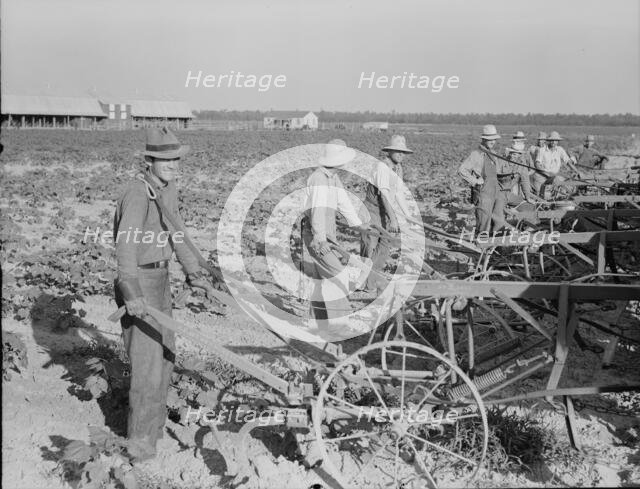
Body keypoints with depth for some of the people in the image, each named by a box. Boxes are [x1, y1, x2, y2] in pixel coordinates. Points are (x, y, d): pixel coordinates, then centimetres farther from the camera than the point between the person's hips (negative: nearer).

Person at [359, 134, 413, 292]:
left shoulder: (397, 169, 6)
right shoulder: (382, 167, -22)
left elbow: (399, 194, 13)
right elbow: (384, 193, -30)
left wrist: (408, 216, 12)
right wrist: (393, 218, -36)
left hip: (385, 213, 8)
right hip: (372, 210, -8)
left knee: (384, 246, 10)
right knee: (369, 246, -1)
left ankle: (374, 276, 25)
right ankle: (366, 281, 12)